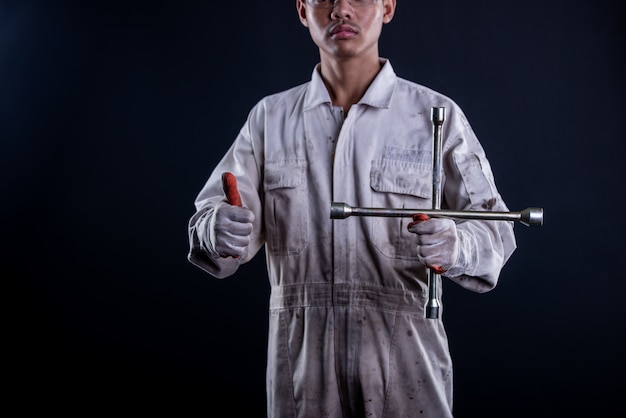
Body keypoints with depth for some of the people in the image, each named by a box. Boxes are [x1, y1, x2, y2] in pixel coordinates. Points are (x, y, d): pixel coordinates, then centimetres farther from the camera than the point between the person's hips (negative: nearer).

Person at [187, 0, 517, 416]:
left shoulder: (436, 115, 0)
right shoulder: (270, 117, 7)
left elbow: (495, 229, -4)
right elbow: (212, 217, 1)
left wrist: (455, 246, -26)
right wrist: (218, 233, -23)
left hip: (406, 354, -2)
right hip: (300, 356, 2)